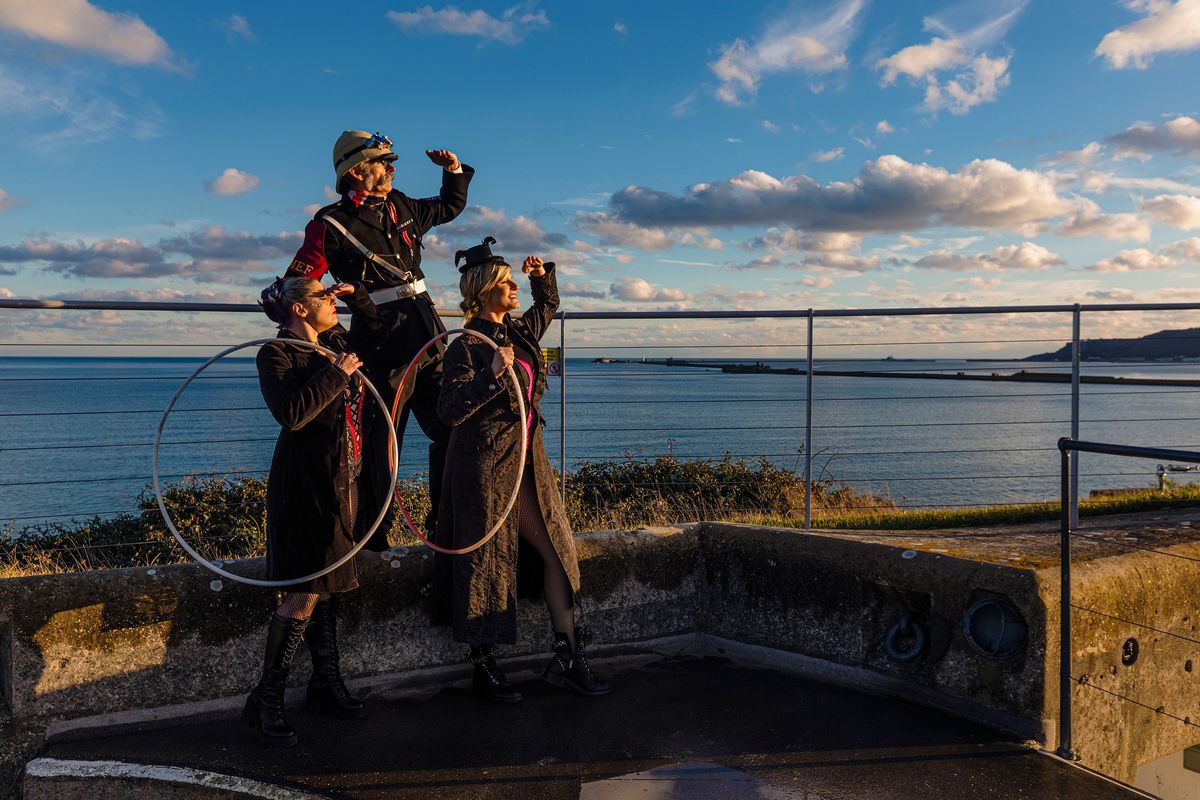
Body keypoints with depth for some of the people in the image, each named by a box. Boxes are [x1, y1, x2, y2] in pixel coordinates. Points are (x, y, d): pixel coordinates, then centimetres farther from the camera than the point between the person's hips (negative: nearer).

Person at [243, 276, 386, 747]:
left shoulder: (337, 343, 12)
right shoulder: (277, 353, -9)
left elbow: (377, 333, 30)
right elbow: (291, 413, -24)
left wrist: (356, 296, 16)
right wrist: (336, 374, -17)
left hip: (345, 481, 8)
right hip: (307, 483, -8)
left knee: (326, 584, 16)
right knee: (305, 595, -7)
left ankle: (327, 683, 27)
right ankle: (265, 702, 6)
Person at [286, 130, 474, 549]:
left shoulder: (401, 207, 16)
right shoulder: (330, 225, -3)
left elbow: (450, 207, 34)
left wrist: (455, 171, 19)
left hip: (429, 339, 7)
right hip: (383, 346, -7)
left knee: (450, 429, 7)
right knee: (381, 444, -2)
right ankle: (373, 533, 12)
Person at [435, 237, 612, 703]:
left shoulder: (520, 333, 10)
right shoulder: (468, 347, -11)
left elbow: (548, 305, 32)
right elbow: (449, 411, -19)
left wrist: (542, 275, 13)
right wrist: (493, 374, -26)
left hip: (528, 460, 8)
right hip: (487, 467, -8)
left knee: (557, 551, 7)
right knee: (487, 563, 2)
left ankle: (566, 660, 16)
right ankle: (483, 668, 17)